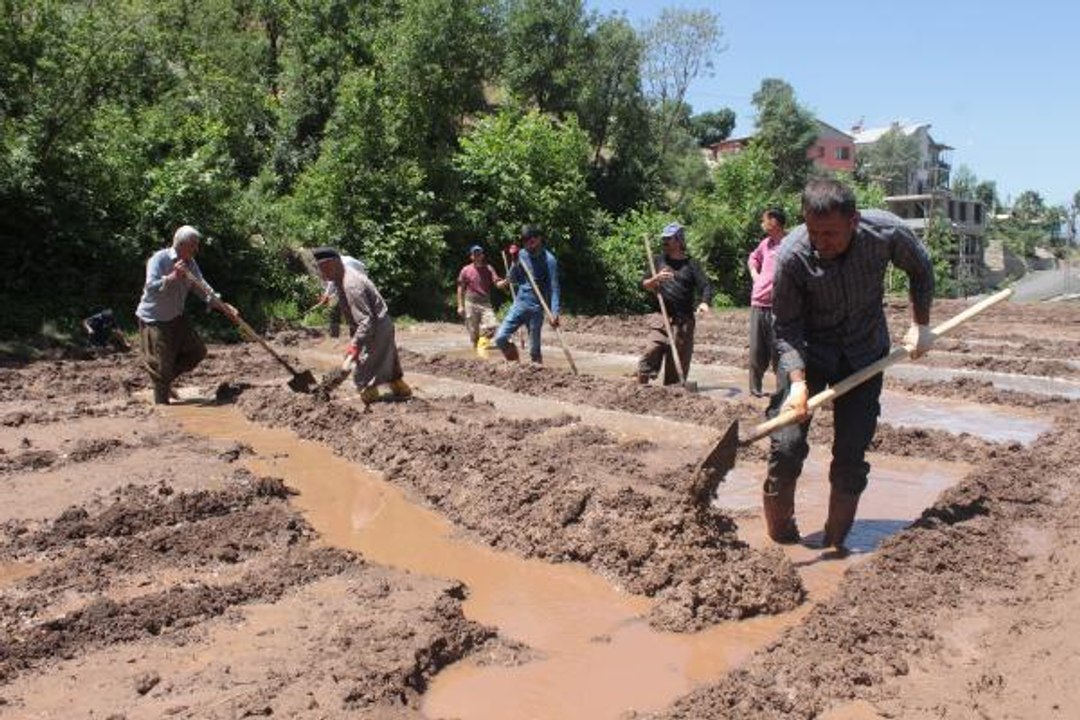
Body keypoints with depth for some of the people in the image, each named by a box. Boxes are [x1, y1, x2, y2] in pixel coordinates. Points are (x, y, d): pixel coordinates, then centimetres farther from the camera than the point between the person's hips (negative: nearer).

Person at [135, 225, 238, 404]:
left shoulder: (191, 264, 2)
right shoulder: (159, 259, -18)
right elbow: (151, 287, -29)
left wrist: (224, 307, -11)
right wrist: (172, 276, -37)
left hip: (177, 317, 8)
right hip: (154, 319, -7)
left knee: (197, 351, 9)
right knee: (161, 364, -3)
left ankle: (165, 381, 24)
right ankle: (162, 404, 10)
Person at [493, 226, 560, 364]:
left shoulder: (549, 260, -9)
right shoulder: (522, 255, 5)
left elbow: (553, 288, -12)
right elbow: (512, 280, 8)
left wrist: (554, 313, -21)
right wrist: (514, 262, -9)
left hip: (536, 309, -4)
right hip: (518, 305, 4)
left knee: (534, 349, -1)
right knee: (500, 338, -5)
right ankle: (514, 363, 19)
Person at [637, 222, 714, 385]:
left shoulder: (690, 264, 6)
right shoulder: (659, 261, 14)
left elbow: (706, 286, -3)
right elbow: (644, 285, 13)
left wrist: (704, 302, -24)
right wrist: (656, 279, -9)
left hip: (683, 321, -1)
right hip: (661, 317, 1)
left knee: (678, 361, 0)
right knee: (651, 351, -16)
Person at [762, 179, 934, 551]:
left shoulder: (887, 233, -21)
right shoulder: (792, 255, -27)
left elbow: (920, 269, 3)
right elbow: (785, 327, -18)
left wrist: (920, 325, 4)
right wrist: (798, 381, -30)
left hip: (864, 353, 2)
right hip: (807, 352, -2)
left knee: (851, 456, 0)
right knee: (787, 444, -13)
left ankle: (834, 545, 17)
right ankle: (778, 542, 7)